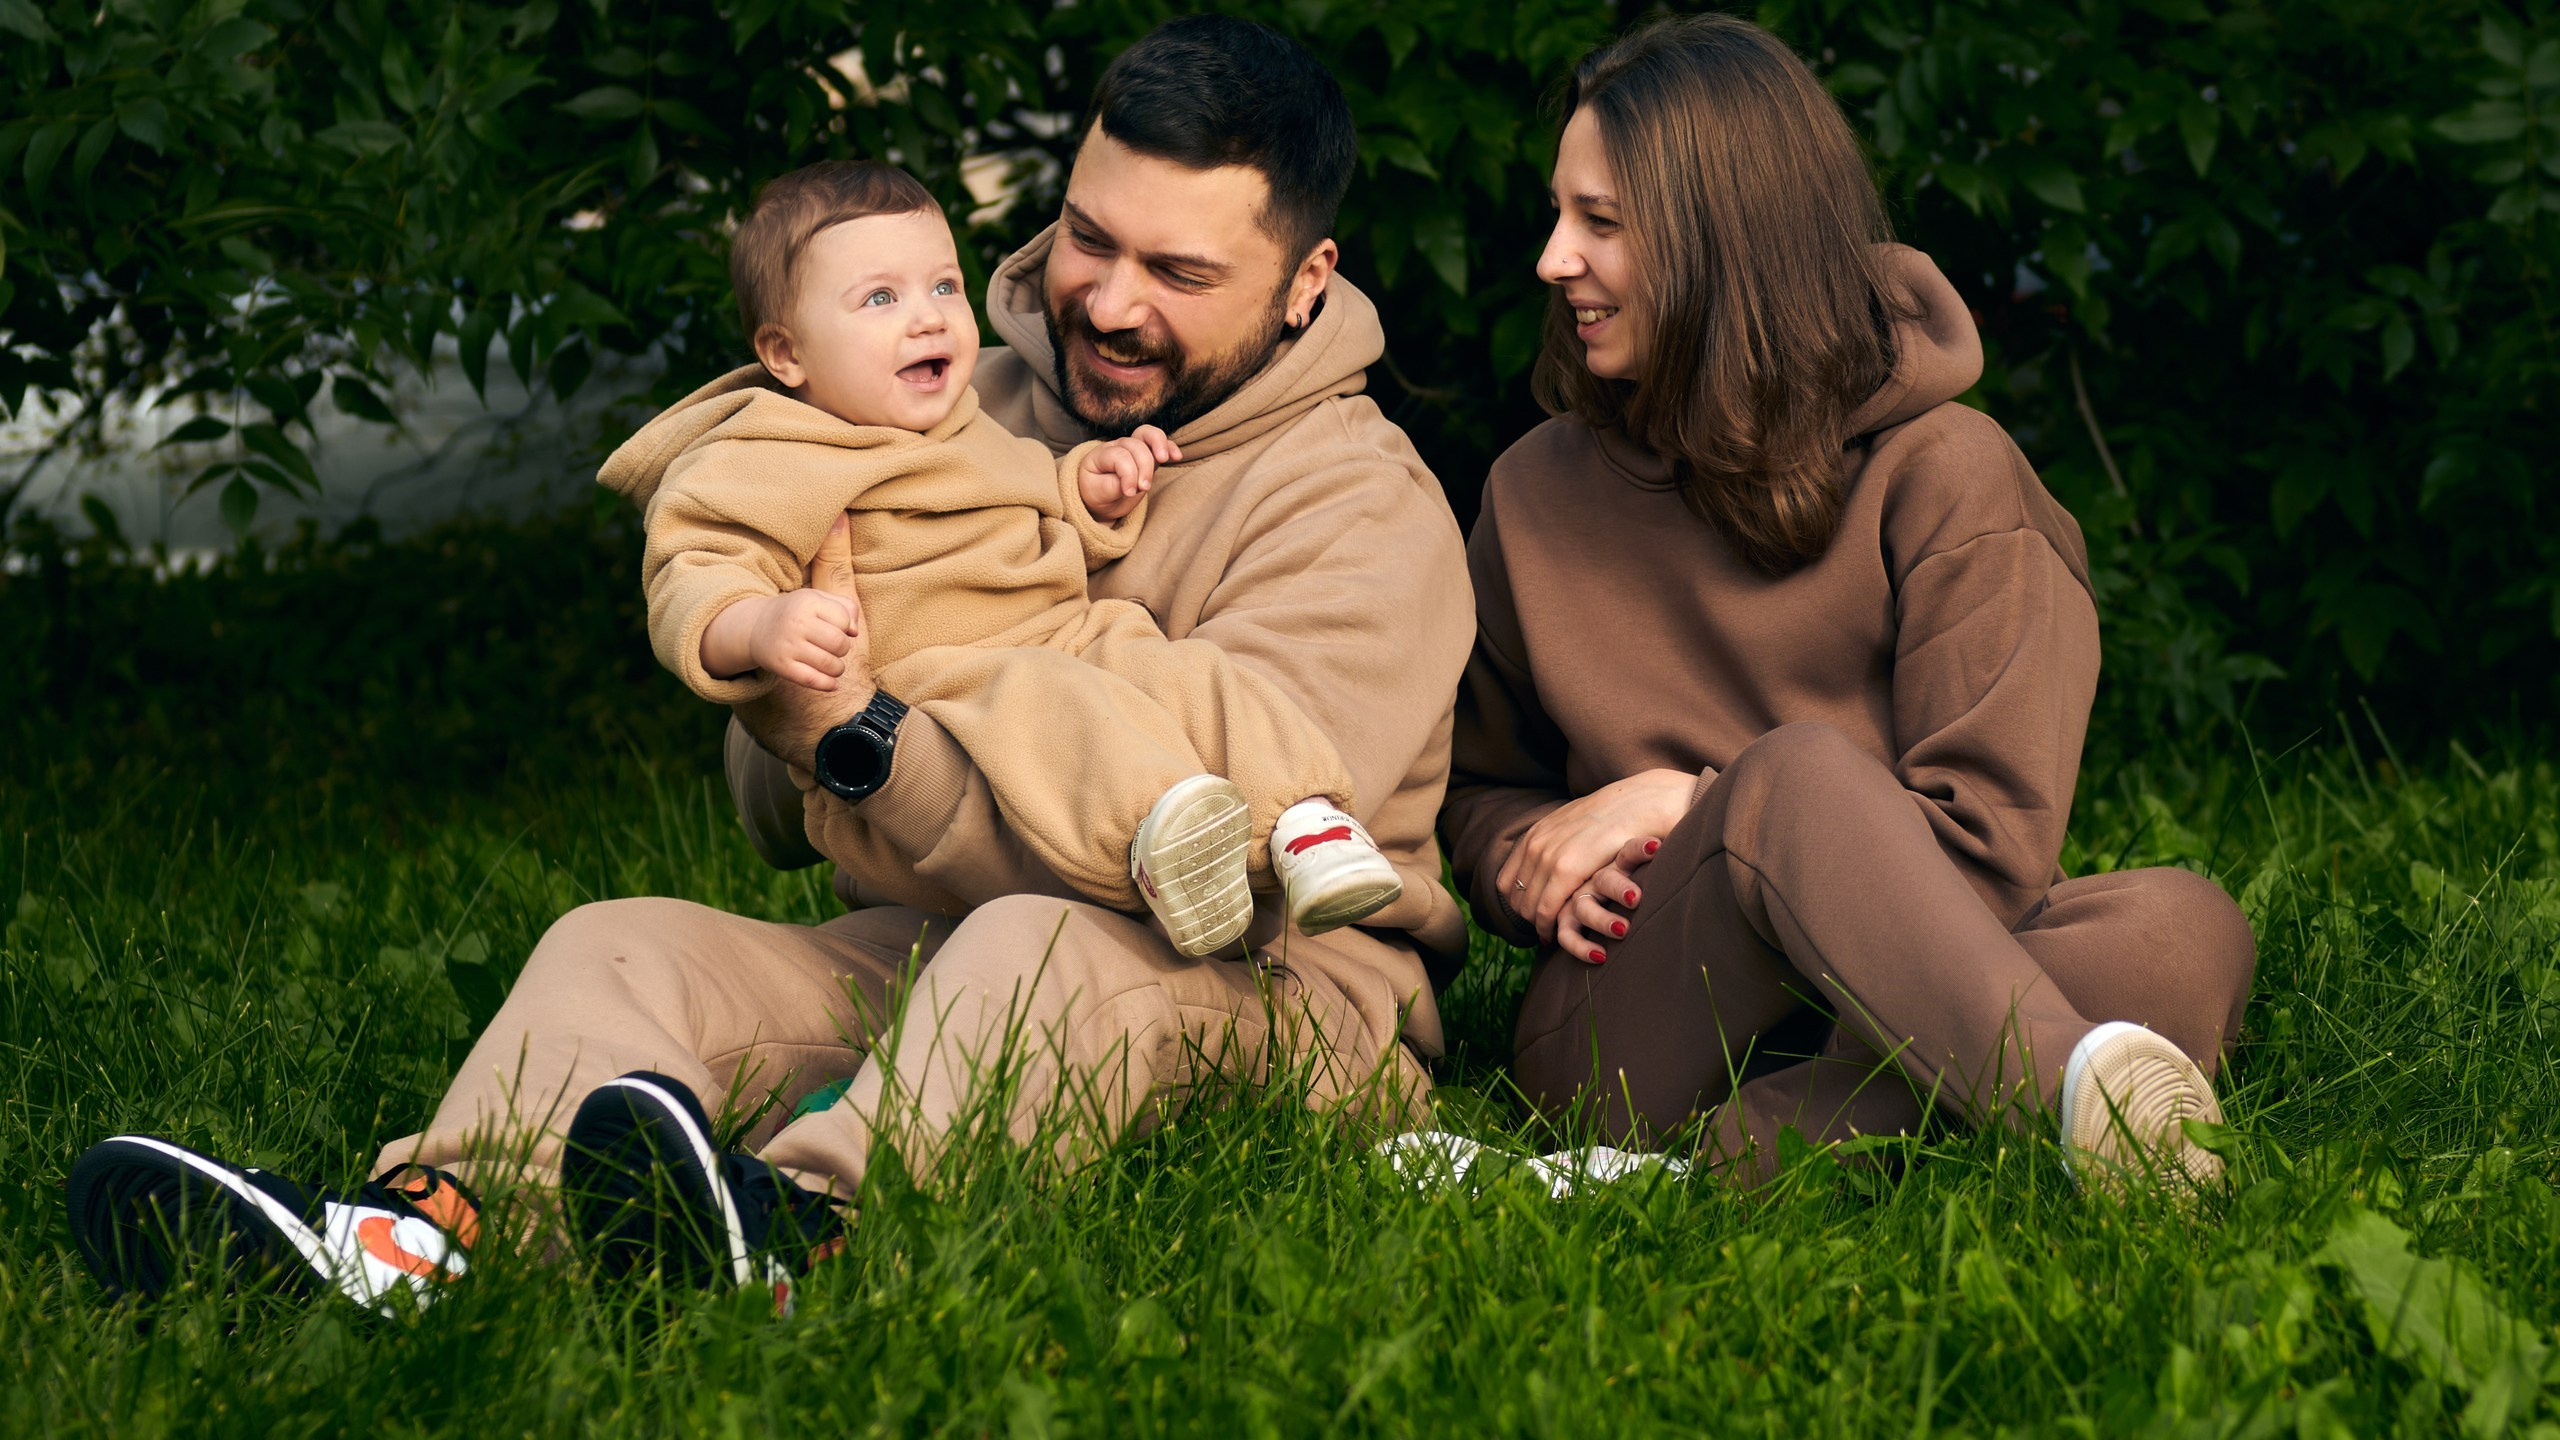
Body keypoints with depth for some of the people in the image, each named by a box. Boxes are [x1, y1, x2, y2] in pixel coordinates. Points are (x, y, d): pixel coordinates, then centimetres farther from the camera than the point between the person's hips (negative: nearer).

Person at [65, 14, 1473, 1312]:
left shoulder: (1366, 512, -7)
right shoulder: (978, 408, 12)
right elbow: (786, 825, 13)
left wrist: (865, 738, -27)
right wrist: (768, 686, -13)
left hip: (1276, 997, -6)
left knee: (1046, 945, -38)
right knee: (622, 940, -17)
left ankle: (792, 1226, -66)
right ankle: (416, 1233, -46)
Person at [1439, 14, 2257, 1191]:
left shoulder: (1943, 475, 0)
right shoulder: (1537, 496, 13)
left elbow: (1993, 846, -7)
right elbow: (1479, 794, 26)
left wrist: (1683, 802, -9)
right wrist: (1539, 868, 1)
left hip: (1912, 994, 0)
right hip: (1625, 1035, 0)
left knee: (2182, 930, -32)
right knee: (1800, 772, -33)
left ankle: (1778, 1134, -45)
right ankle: (2072, 1090, -53)